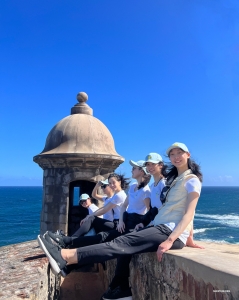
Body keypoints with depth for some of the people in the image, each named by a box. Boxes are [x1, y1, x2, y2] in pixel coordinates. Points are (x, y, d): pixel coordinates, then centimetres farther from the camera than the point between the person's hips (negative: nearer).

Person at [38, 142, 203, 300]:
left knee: (123, 243, -23)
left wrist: (170, 240, -25)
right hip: (163, 228, 9)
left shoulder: (192, 180, -4)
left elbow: (189, 213, -15)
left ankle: (64, 256, -31)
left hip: (172, 232, -9)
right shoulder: (176, 178, 23)